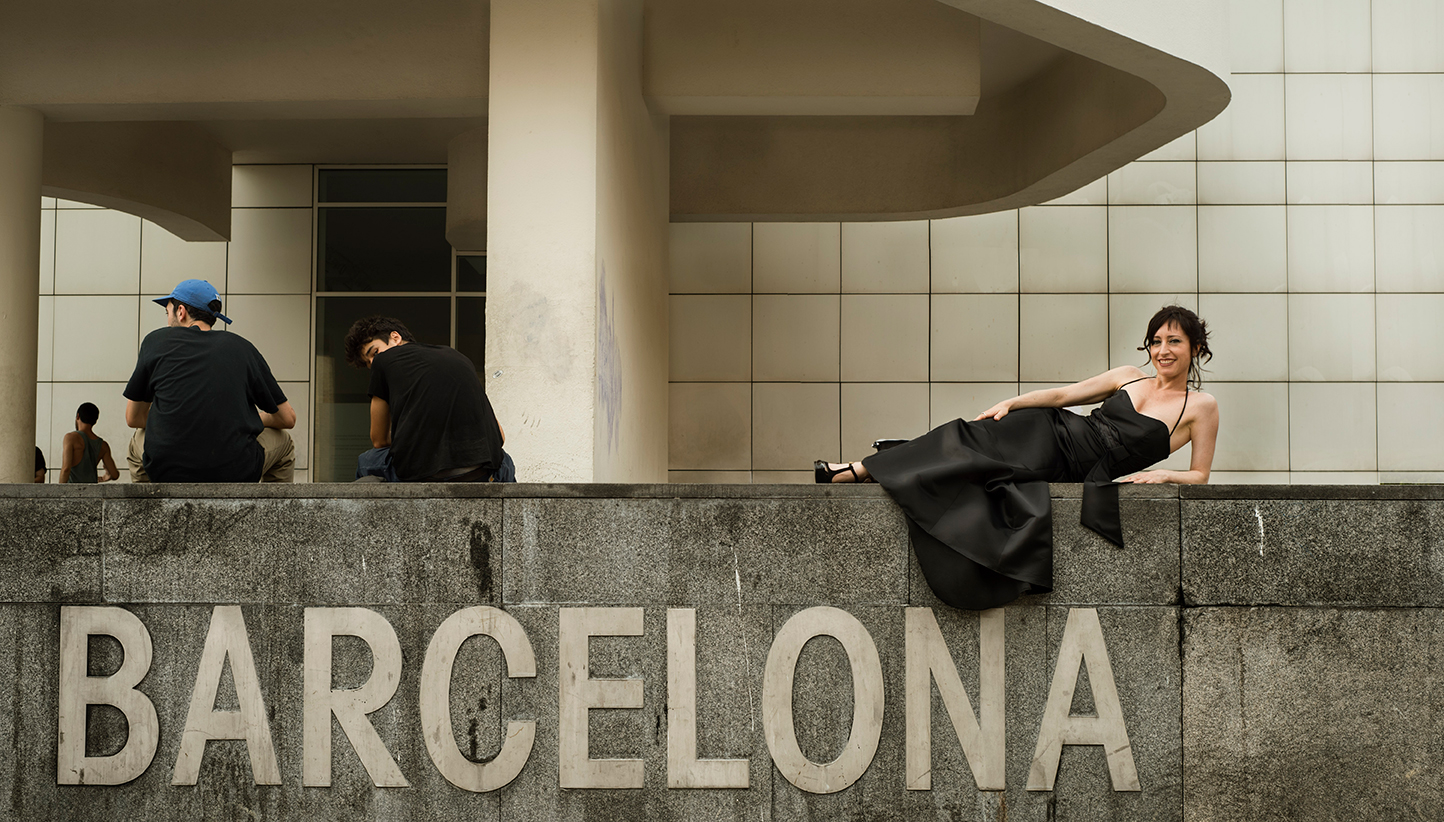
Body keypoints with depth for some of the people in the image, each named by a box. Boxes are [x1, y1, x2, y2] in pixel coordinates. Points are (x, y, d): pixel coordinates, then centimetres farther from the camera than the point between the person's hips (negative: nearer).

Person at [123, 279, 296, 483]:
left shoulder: (156, 341, 7)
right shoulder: (242, 347, 9)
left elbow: (133, 418, 15)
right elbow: (288, 418, 13)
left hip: (167, 474, 1)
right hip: (237, 476, -1)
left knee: (138, 442, 36)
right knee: (283, 442, 31)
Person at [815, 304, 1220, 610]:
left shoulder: (1200, 407, 1)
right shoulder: (1129, 376, 11)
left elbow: (1199, 476, 2)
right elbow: (1061, 395, 12)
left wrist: (1161, 475, -17)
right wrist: (1011, 403, -1)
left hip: (1074, 472, -3)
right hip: (1048, 435, 3)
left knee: (970, 454, -21)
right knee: (970, 438, -21)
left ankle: (861, 470, -15)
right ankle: (857, 470, -18)